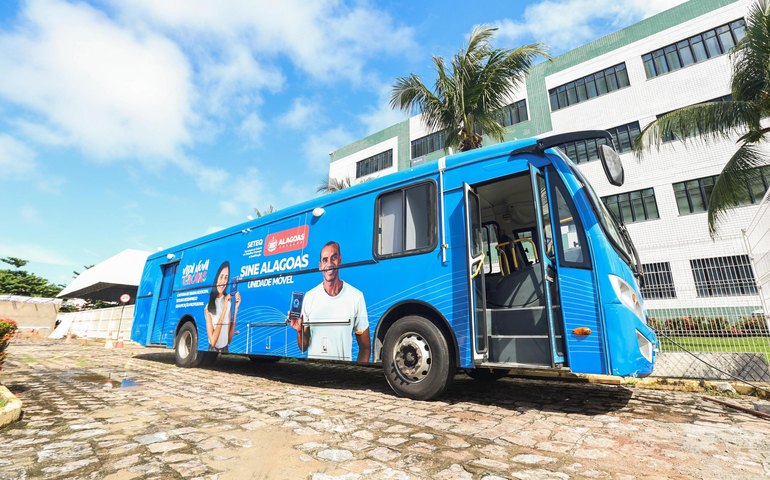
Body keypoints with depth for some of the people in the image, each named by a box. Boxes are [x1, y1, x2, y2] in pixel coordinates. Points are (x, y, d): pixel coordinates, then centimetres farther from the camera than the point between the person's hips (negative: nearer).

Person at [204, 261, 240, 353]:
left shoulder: (229, 301, 0)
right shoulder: (208, 307, -8)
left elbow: (230, 339, 0)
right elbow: (213, 341, -15)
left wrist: (235, 309, -8)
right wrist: (224, 310, -18)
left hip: (225, 350, 1)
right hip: (212, 351, -1)